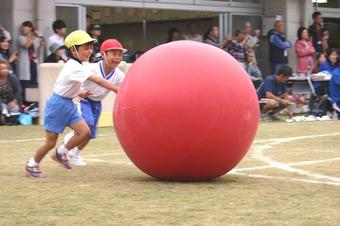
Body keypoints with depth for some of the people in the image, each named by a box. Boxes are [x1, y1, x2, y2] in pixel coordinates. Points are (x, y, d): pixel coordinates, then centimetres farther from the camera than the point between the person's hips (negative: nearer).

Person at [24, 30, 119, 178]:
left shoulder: (73, 65, 7)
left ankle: (60, 153, 14)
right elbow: (97, 80, -29)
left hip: (68, 104, 9)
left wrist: (80, 94, 6)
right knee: (51, 142, 0)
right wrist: (117, 90, -30)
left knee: (85, 132, -3)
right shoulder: (75, 68, -23)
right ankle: (32, 165, 20)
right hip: (58, 104, -9)